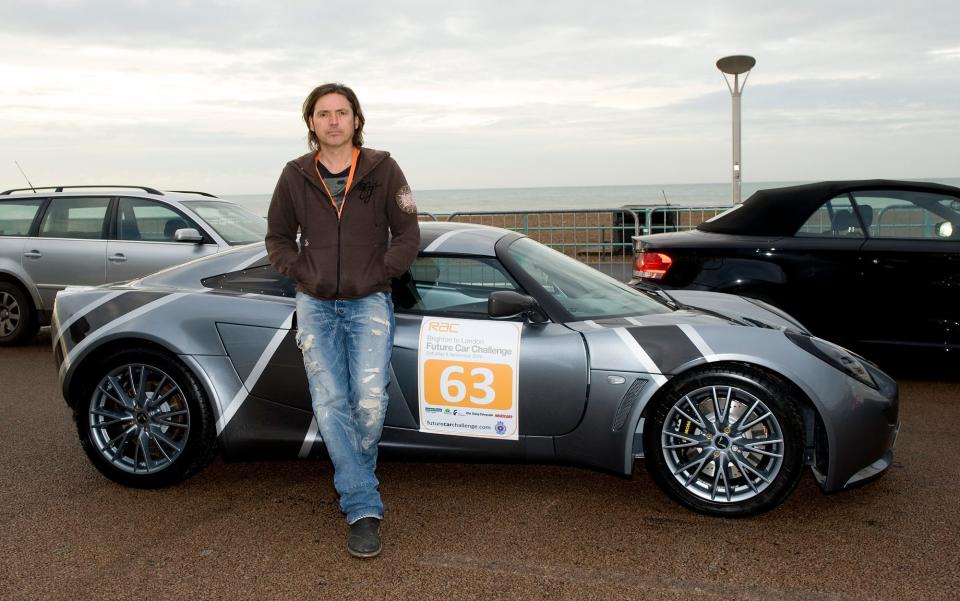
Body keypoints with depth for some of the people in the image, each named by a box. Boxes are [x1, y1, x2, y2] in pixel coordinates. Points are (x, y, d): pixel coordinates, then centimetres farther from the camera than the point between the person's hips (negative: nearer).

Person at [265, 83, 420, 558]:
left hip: (368, 302, -2)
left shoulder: (382, 169, 0)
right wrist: (301, 273, 1)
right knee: (330, 403, -7)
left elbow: (407, 235, 2)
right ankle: (363, 509, -1)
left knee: (370, 401, -13)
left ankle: (353, 479, 16)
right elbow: (278, 237, 15)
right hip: (315, 305, 2)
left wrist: (379, 276, -7)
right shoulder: (296, 176, 6)